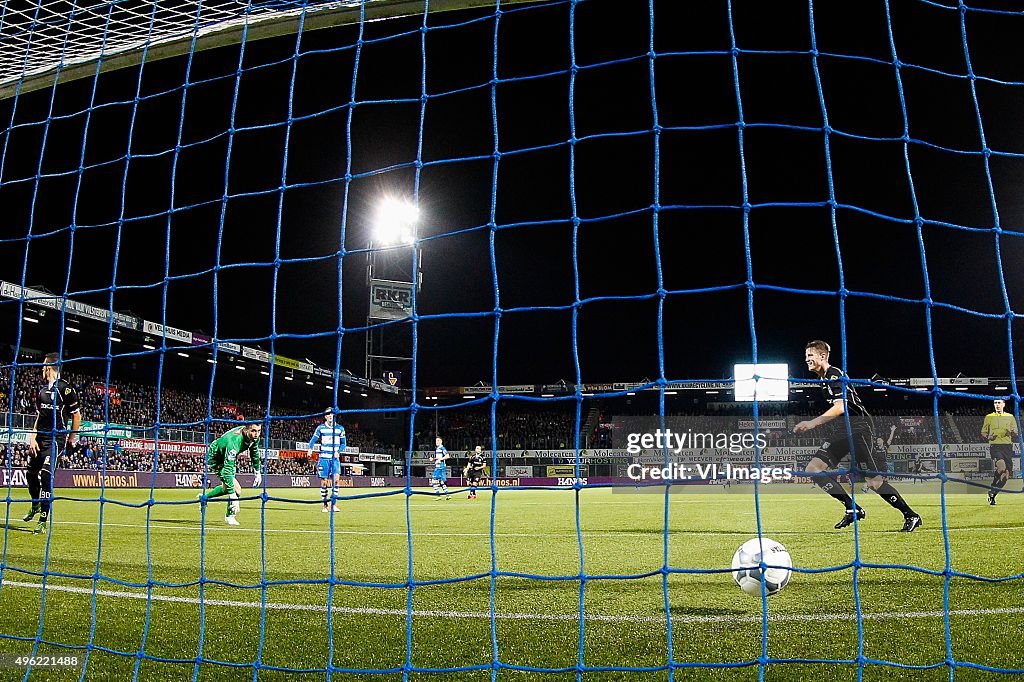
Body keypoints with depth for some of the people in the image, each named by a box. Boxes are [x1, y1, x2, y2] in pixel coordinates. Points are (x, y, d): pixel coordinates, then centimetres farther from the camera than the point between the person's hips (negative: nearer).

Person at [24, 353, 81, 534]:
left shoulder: (65, 388, -9)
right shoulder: (42, 390, 14)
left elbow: (77, 415, -5)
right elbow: (39, 417, 18)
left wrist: (72, 438, 0)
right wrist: (33, 437, 7)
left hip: (56, 439, -7)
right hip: (40, 438, 8)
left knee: (45, 474, -16)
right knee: (31, 473, 14)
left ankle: (43, 519, -12)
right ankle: (36, 506, 40)